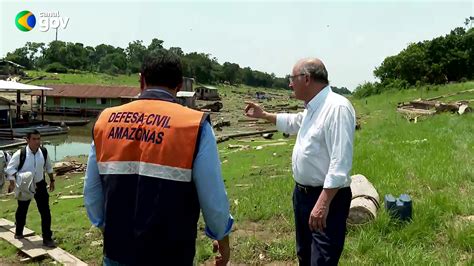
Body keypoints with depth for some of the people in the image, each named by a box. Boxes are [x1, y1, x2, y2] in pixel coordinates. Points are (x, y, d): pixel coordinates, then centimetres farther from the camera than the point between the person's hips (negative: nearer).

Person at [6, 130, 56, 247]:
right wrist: (12, 183, -21)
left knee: (45, 211, -3)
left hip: (40, 185, 2)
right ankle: (18, 232, 45)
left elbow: (48, 167, 7)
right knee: (22, 210, 19)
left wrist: (52, 180, 12)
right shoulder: (20, 154, -20)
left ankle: (47, 238, 6)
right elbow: (10, 169, -10)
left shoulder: (44, 152, -10)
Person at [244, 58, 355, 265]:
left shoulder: (337, 107, -22)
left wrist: (323, 203, -32)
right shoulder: (311, 107, 10)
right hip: (302, 192, 10)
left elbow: (340, 162, -29)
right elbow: (292, 122, 33)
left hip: (326, 197, -10)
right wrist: (263, 115, 36)